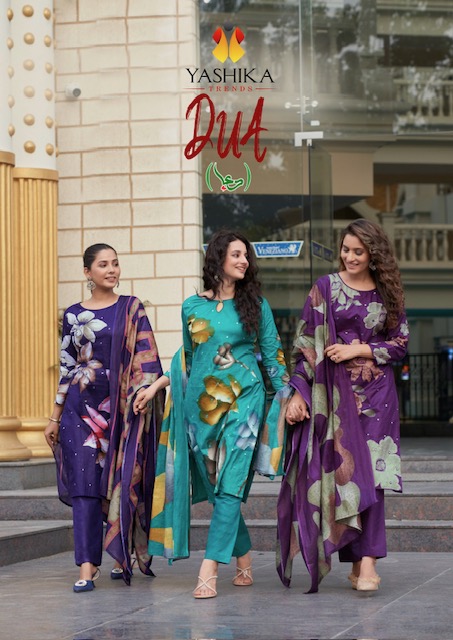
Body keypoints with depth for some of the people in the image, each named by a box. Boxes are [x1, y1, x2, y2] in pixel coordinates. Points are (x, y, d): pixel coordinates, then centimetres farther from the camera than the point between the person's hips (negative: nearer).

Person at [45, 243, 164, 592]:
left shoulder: (131, 308, 4)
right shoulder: (74, 314, 10)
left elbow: (145, 358, -2)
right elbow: (66, 367, 12)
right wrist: (55, 416, 10)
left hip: (120, 407, -1)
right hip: (82, 407, 1)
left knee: (121, 481, 4)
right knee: (84, 484, -5)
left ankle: (123, 556, 23)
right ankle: (87, 567, -7)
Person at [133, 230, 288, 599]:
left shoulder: (255, 304, 6)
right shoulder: (192, 307, 9)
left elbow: (272, 354, 7)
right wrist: (156, 386, 13)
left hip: (243, 402, -2)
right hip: (200, 403, 2)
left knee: (229, 485, -11)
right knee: (215, 487, 3)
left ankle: (209, 571, -15)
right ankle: (244, 563, 17)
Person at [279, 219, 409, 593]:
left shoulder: (388, 293, 8)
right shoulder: (325, 288, 3)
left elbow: (401, 343, 7)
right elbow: (307, 344, 0)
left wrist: (359, 349, -7)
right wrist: (299, 392, -8)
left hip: (376, 395, 1)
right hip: (336, 393, -1)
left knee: (370, 474, -8)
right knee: (344, 471, -2)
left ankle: (365, 561, -11)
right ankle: (363, 560, 5)